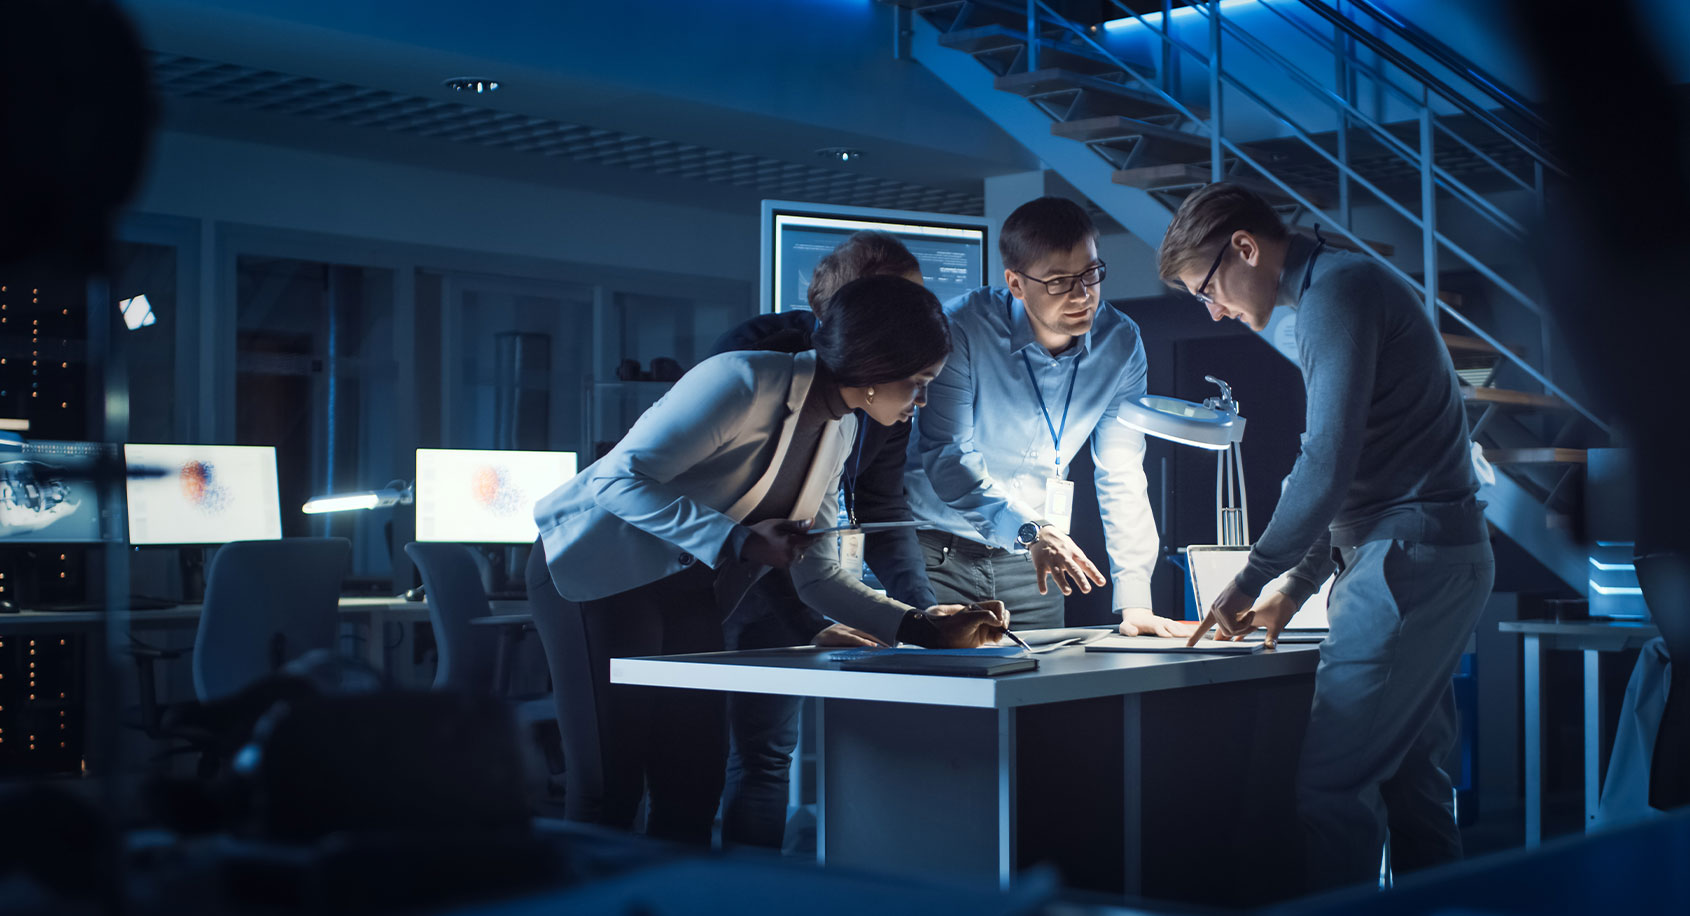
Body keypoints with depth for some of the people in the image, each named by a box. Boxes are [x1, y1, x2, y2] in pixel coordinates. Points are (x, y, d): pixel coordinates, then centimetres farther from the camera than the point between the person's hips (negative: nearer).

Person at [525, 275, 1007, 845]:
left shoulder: (840, 432, 6)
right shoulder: (742, 382, -20)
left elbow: (815, 574, 8)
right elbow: (619, 478, -23)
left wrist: (922, 627, -2)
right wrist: (738, 540, -28)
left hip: (686, 593, 8)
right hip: (595, 570, -8)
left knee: (693, 782, 2)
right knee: (610, 790, -11)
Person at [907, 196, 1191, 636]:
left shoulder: (1120, 344, -5)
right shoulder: (962, 329, -18)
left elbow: (1122, 478, -4)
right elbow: (947, 457, -24)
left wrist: (1134, 601, -11)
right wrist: (1031, 530, -39)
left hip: (1030, 559, 4)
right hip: (937, 549, -4)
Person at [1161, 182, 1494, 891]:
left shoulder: (1336, 289, -11)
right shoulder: (1333, 294, 22)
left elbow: (1329, 464, -19)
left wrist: (1251, 577, -9)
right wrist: (1294, 587, 20)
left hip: (1409, 558, -10)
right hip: (1437, 560, 10)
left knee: (1331, 779, -11)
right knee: (1409, 775, 11)